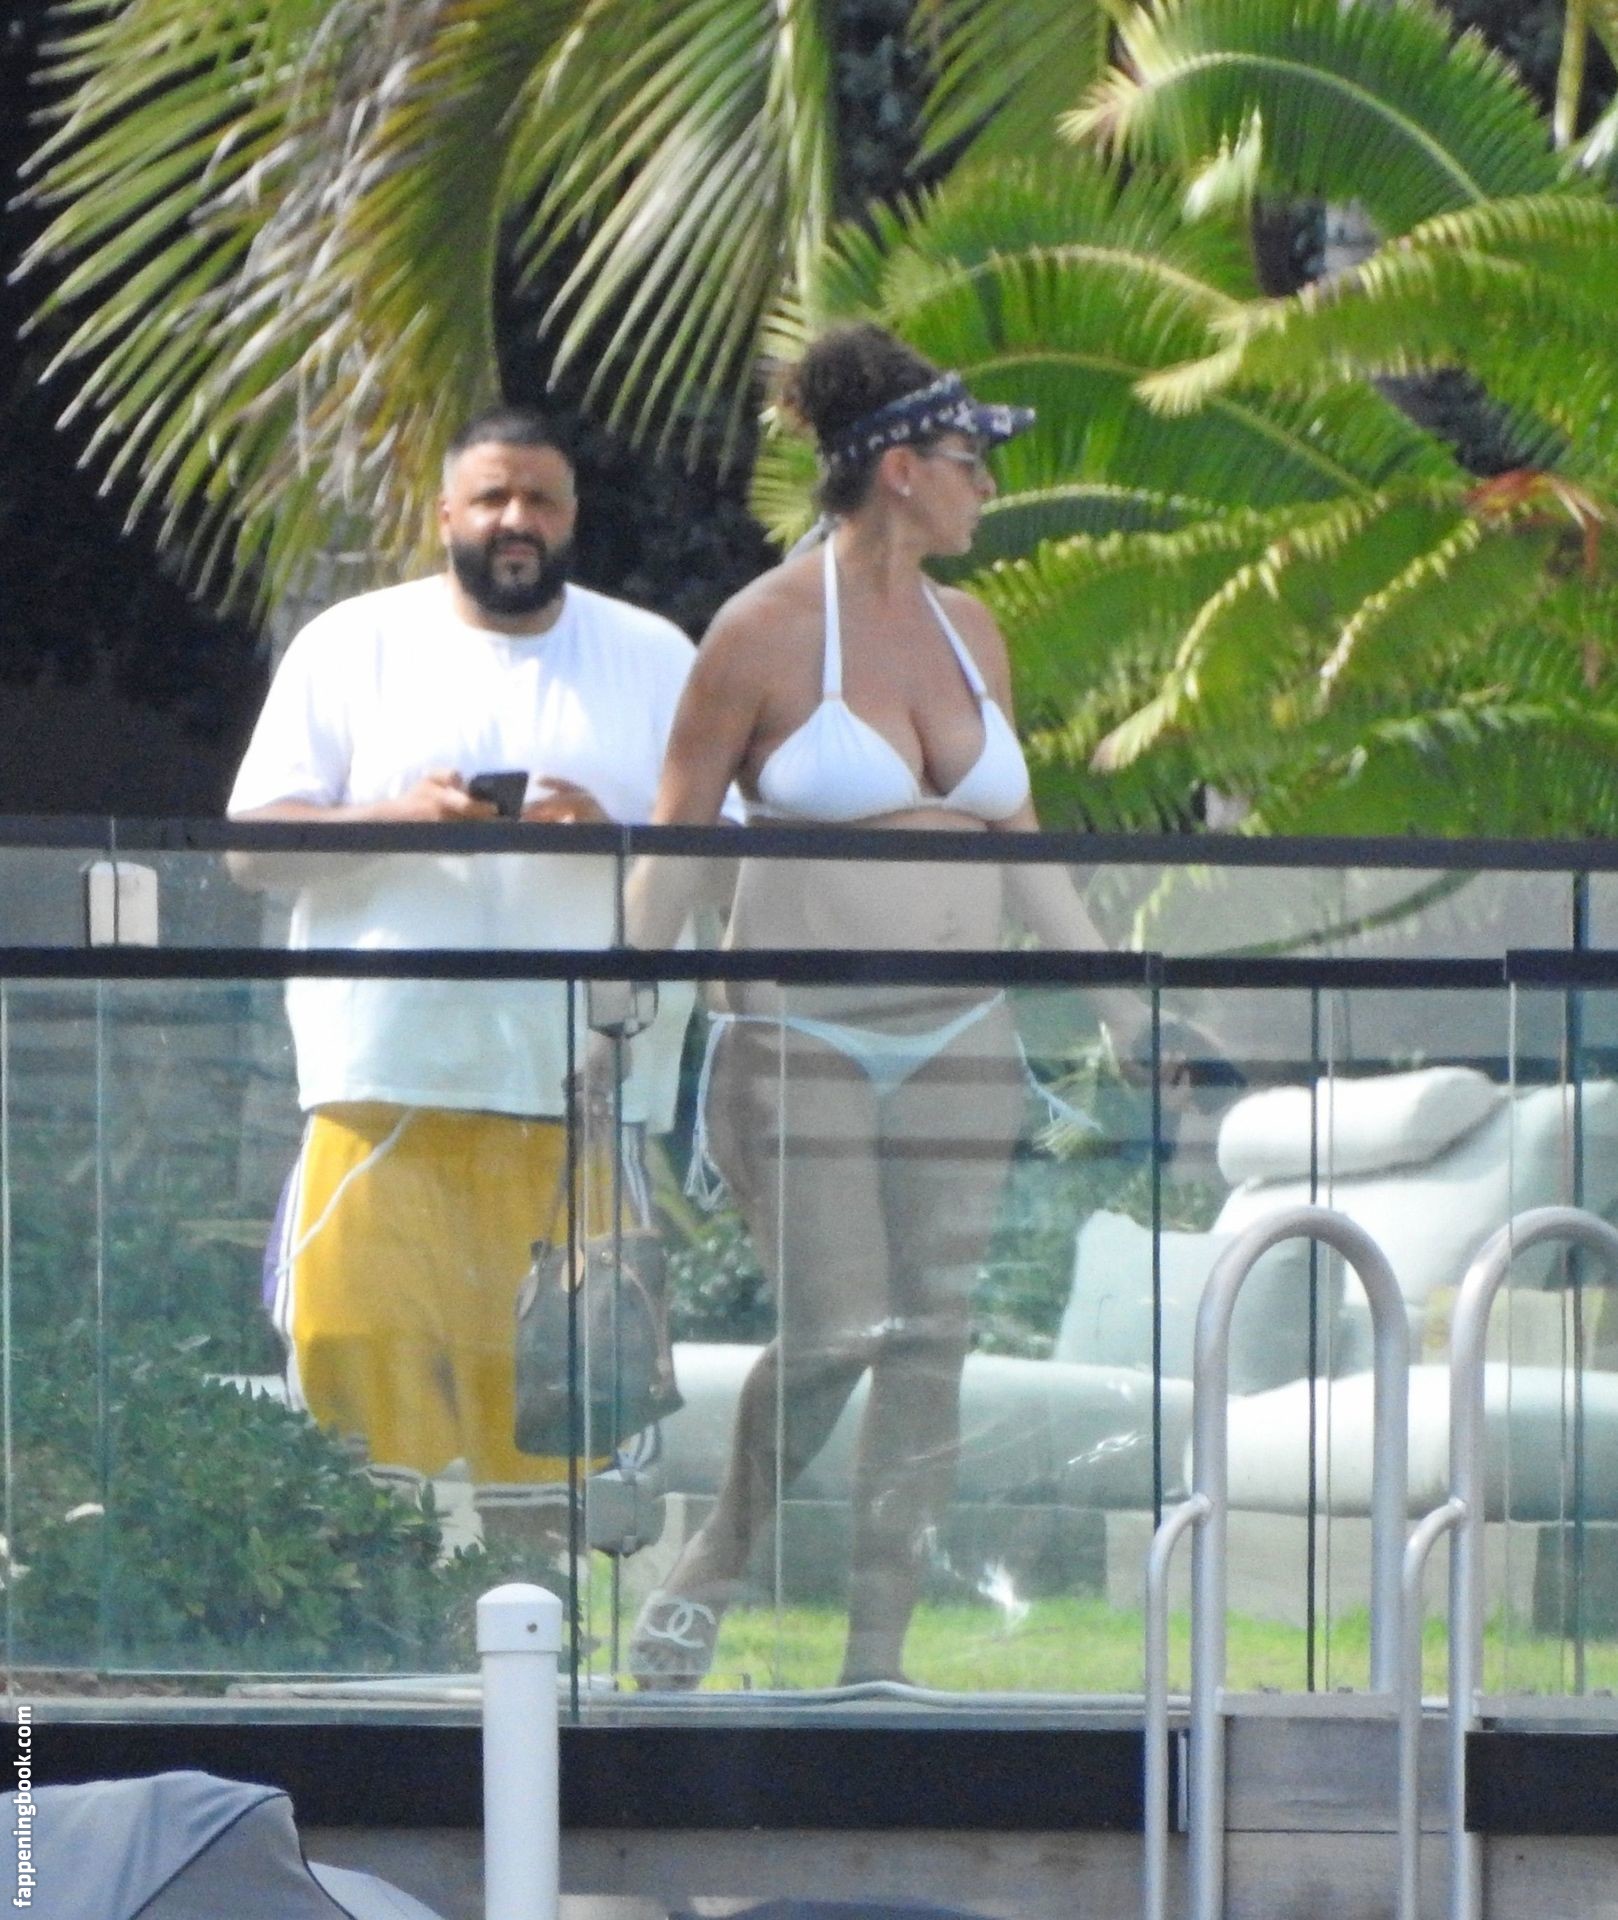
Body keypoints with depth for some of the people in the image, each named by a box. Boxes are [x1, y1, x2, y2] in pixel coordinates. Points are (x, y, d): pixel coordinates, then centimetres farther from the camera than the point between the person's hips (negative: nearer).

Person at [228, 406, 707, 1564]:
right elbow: (255, 838, 4)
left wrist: (610, 836, -13)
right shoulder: (354, 646, 11)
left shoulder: (655, 660, 13)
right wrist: (395, 816, -14)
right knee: (364, 1332, -10)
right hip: (390, 1067, 0)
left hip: (581, 1077, 1)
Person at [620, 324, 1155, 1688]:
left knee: (933, 1347, 0)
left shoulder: (968, 631, 12)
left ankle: (877, 1658, 5)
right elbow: (675, 842, -2)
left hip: (960, 1033, 6)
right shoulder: (767, 630, -6)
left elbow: (1018, 846, 19)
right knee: (835, 1337, -14)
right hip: (802, 1036, -6)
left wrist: (1118, 1000, 15)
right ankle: (703, 1582, 9)